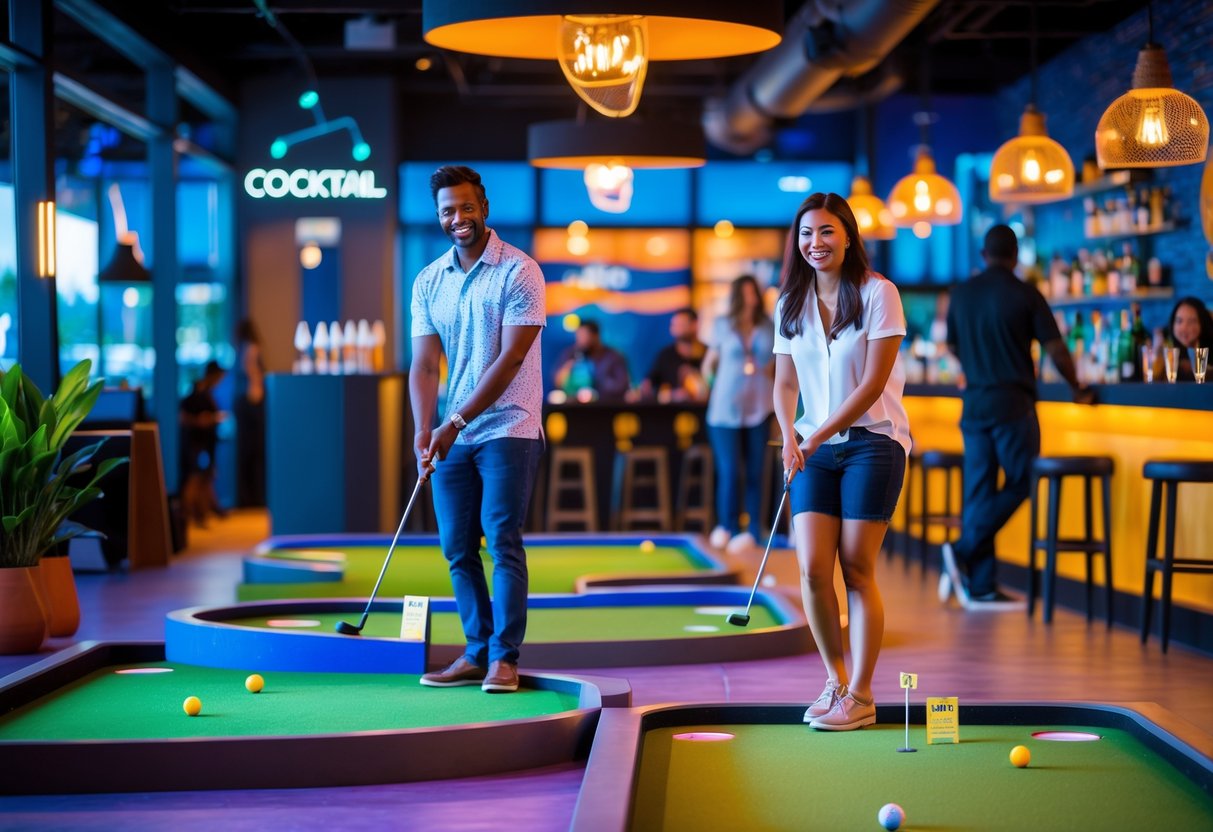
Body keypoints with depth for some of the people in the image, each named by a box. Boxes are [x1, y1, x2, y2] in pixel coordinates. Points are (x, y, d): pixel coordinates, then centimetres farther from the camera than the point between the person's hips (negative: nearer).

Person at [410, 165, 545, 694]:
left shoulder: (519, 272, -9)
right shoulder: (429, 282, 7)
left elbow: (510, 359, -15)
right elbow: (425, 364, 1)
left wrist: (457, 422, -19)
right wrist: (423, 432, -14)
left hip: (507, 429, -5)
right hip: (452, 434, 6)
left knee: (502, 541, -9)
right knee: (456, 546, 6)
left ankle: (504, 658, -4)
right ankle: (476, 653, 15)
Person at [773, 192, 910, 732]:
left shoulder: (878, 293, -7)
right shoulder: (790, 304, 8)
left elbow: (873, 383, -12)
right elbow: (785, 383, 10)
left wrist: (819, 435, -15)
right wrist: (790, 436, -8)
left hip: (871, 443, -4)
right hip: (815, 449, 4)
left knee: (857, 570, -4)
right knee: (812, 567, -5)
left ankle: (860, 696, 5)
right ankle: (835, 679, 14)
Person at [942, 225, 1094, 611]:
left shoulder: (962, 294, 6)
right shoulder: (1025, 295, -7)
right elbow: (1056, 350, -6)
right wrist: (1078, 389, 10)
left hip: (974, 402, 5)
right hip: (1013, 404, -5)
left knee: (978, 490, 5)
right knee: (1019, 484, 4)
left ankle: (980, 586, 4)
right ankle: (963, 550, -11)